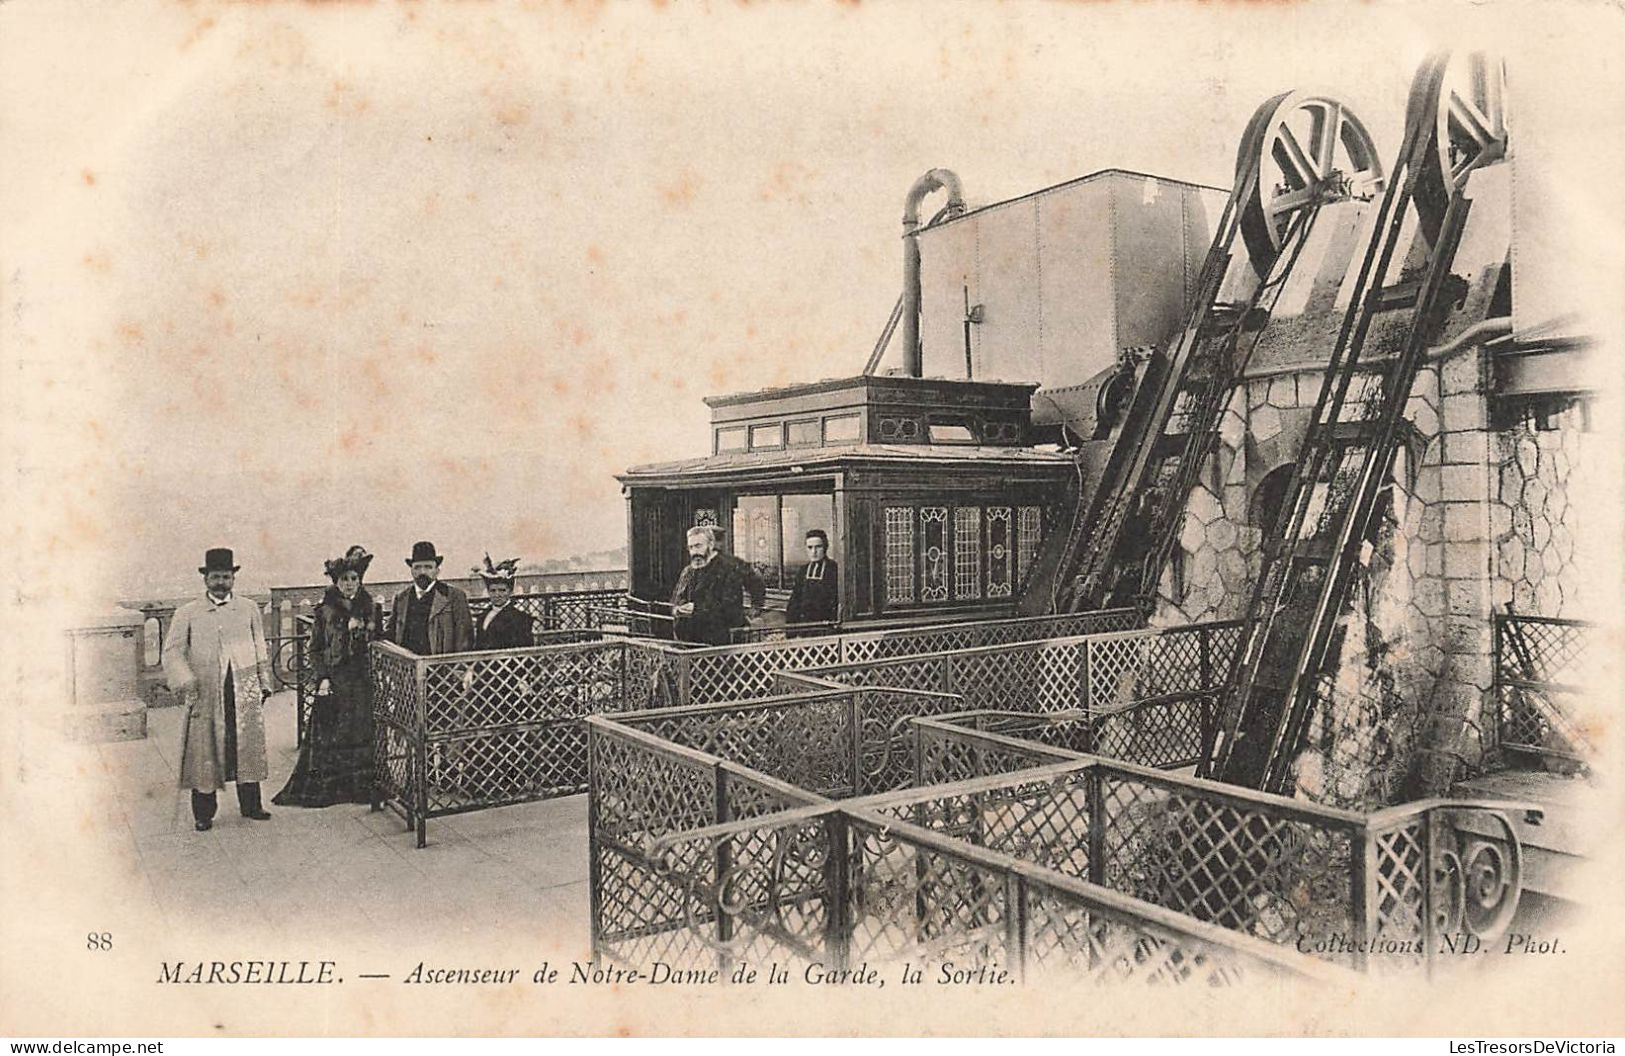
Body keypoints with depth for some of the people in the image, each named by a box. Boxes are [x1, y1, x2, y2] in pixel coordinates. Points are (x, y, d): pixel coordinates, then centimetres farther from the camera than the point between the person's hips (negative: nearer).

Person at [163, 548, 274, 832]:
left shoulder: (249, 609, 12)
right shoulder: (187, 614, 4)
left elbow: (260, 649, 15)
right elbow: (172, 652, 1)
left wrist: (264, 683, 12)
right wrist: (186, 685, -11)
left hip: (245, 692, 2)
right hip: (206, 694, -2)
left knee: (249, 745, 6)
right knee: (204, 750, 1)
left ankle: (250, 805, 16)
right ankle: (204, 813, 11)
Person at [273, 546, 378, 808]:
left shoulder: (370, 608, 5)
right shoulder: (325, 611, 3)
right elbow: (315, 649, 4)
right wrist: (322, 678, -6)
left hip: (362, 681, 1)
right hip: (333, 680, -1)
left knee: (362, 733, 0)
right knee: (329, 735, 1)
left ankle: (361, 786, 9)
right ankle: (325, 788, 10)